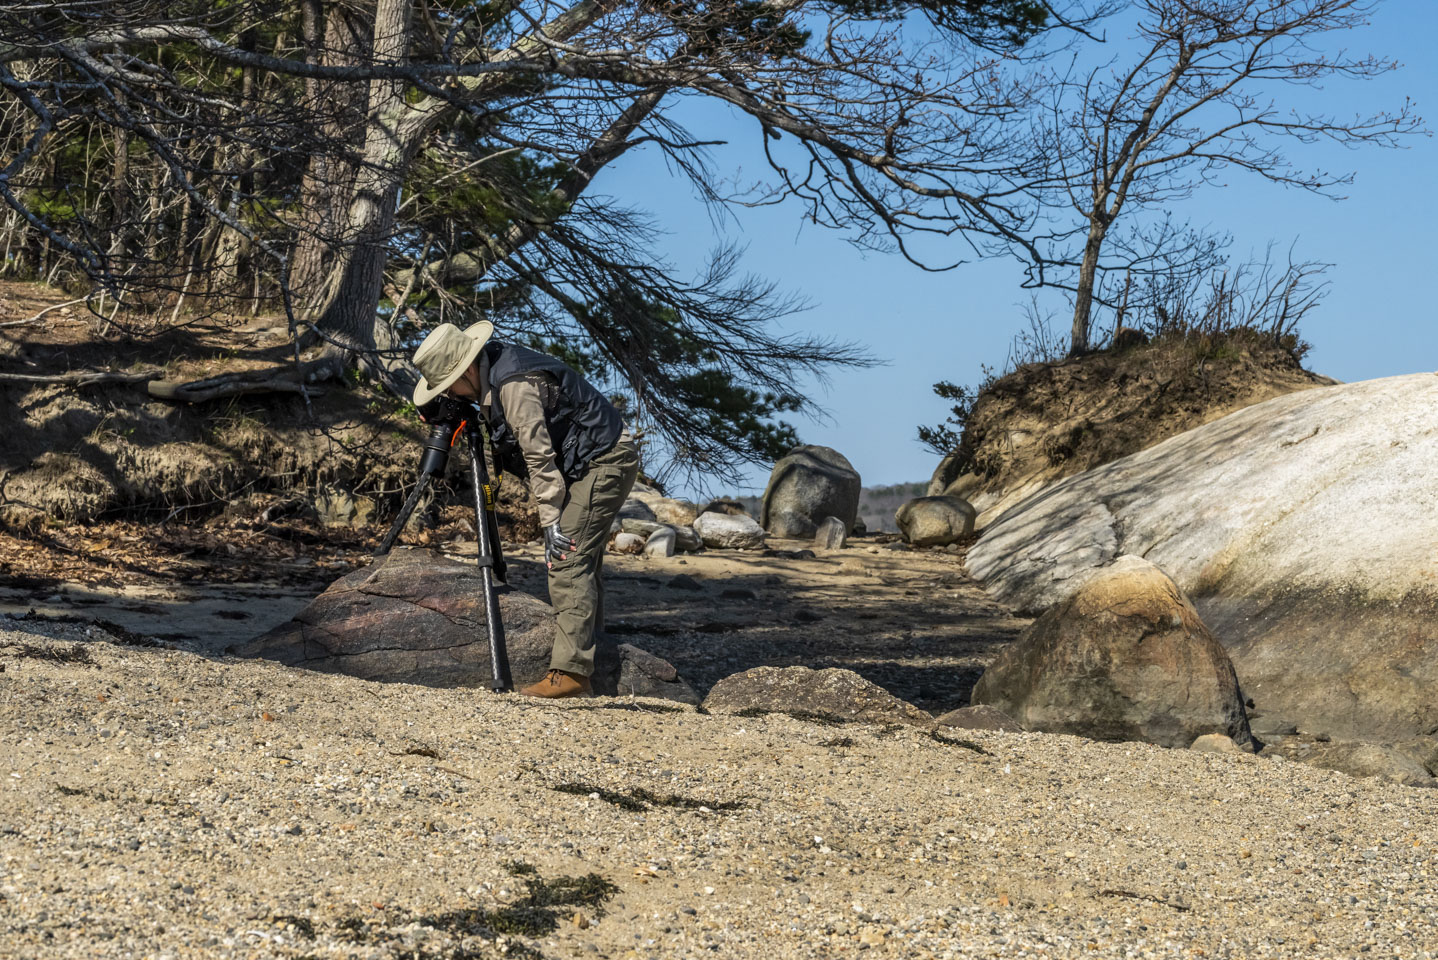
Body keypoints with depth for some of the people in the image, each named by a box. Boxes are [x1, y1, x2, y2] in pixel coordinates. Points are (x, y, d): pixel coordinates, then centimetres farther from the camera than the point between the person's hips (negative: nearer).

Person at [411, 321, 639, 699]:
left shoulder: (516, 386, -25)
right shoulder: (492, 366, 5)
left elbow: (540, 456, -24)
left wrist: (551, 521, -20)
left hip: (604, 462, -11)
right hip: (588, 464, 11)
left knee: (567, 560, -15)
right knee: (581, 559, 13)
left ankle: (571, 672, -19)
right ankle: (585, 651, 19)